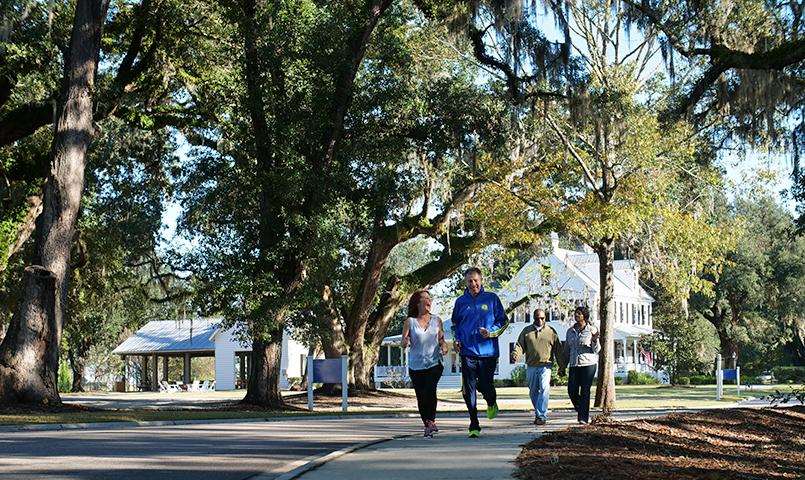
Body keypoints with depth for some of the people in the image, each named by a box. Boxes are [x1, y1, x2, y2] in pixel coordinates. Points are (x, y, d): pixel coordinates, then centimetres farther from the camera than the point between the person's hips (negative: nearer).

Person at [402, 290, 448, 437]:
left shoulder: (436, 320, 7)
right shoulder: (410, 322, 1)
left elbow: (441, 340, 15)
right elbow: (404, 344, 1)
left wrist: (444, 347, -6)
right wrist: (405, 342, -22)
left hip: (434, 363, 0)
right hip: (416, 365, 0)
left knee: (430, 390, -21)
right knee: (421, 397, 3)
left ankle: (431, 421, -7)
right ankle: (427, 425, 20)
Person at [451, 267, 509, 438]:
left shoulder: (491, 299, 3)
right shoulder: (461, 301, 10)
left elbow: (504, 321, 6)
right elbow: (454, 323, 22)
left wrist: (491, 332, -10)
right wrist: (456, 339, 5)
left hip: (488, 351, -2)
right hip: (467, 352, 2)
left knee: (485, 385, 0)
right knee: (469, 390, -4)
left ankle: (492, 403, 37)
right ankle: (474, 425, 3)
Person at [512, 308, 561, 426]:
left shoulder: (551, 331, 8)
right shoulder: (526, 331, 10)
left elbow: (558, 349, 11)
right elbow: (520, 345, 4)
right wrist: (516, 354, -18)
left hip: (545, 366, -3)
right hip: (531, 366, 3)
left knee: (544, 389, -17)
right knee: (533, 392, 9)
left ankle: (541, 415, -19)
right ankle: (538, 413, 24)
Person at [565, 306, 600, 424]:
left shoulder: (592, 330, -1)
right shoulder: (570, 331, 12)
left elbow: (596, 350, -1)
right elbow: (568, 350, 18)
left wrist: (595, 340, -20)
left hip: (588, 363, -4)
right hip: (574, 364, 4)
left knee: (585, 391, -5)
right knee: (572, 391, -3)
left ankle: (584, 418, 0)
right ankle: (581, 411, 20)